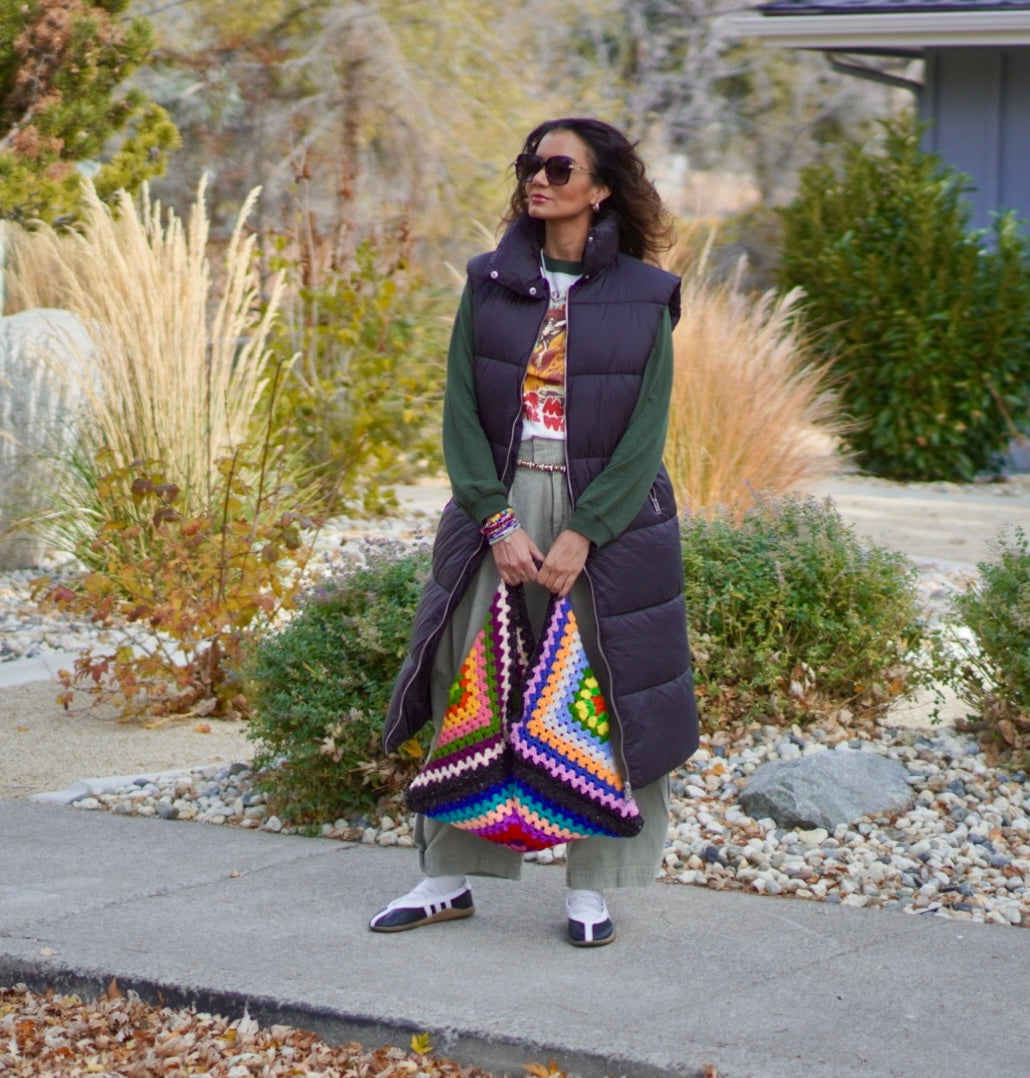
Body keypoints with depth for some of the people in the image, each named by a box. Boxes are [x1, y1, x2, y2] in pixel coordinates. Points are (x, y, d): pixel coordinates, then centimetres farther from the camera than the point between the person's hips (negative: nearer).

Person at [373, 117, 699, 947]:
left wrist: (580, 536, -14)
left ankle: (591, 888, 14)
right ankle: (449, 877, 15)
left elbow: (644, 435, -5)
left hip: (608, 519, -2)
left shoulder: (643, 297, -1)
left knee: (599, 700, 1)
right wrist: (498, 522, -11)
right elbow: (461, 413, 0)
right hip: (497, 511, 2)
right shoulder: (489, 286, 5)